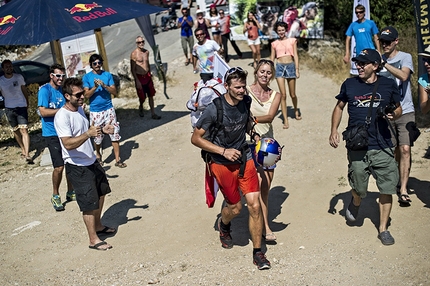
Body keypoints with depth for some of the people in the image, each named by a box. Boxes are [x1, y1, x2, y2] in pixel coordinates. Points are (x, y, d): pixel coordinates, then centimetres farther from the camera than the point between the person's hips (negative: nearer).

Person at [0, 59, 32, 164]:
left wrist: (27, 103, 14)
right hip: (9, 108, 2)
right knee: (16, 131, 11)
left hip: (21, 106, -1)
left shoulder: (19, 77, -2)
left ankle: (27, 155, -18)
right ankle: (23, 150, 29)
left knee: (24, 130, -12)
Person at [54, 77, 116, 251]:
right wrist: (88, 134, -42)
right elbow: (68, 144, -32)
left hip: (91, 161, 9)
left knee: (101, 193, 22)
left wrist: (101, 130, 1)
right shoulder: (62, 117, -23)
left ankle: (98, 225, 42)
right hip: (77, 167, -9)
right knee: (89, 203, -3)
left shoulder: (79, 109, 5)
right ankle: (93, 240, 12)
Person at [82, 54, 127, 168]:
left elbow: (114, 92, -2)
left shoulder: (107, 75, 3)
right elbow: (87, 95, -8)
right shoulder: (86, 77, -1)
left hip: (109, 109, 1)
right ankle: (98, 155, 34)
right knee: (98, 137, 9)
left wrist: (104, 86, -18)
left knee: (115, 134, -2)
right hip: (95, 111, -1)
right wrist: (95, 87, -24)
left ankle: (117, 160, 5)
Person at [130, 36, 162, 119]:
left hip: (148, 76, 5)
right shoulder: (134, 54, -14)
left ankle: (153, 114, 13)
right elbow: (132, 69, -14)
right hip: (140, 77, -5)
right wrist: (137, 81, -17)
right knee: (142, 97, 6)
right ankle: (141, 107, 38)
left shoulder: (147, 52, 5)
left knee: (151, 96, 7)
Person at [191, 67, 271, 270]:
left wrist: (255, 136, 0)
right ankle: (223, 224, 46)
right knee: (235, 207, 8)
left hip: (245, 158, 4)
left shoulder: (246, 101, -4)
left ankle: (258, 252, 10)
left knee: (254, 205, -4)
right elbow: (196, 138, -15)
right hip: (223, 163, -3)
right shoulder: (214, 109, -20)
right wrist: (224, 151, -20)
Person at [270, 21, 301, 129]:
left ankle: (296, 110, 39)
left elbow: (295, 55, 3)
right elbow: (272, 59, 11)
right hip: (279, 67, 0)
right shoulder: (274, 44, 9)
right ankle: (285, 120, -3)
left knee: (292, 94, 9)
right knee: (283, 95, -6)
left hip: (290, 66, 0)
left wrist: (297, 69, -5)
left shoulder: (292, 41, 7)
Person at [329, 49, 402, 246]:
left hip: (382, 147, 0)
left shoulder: (388, 85, 2)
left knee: (387, 189, 2)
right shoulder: (349, 84, 3)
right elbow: (339, 107, 15)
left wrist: (394, 115, -10)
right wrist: (334, 130, 4)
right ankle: (355, 203, 43)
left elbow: (398, 108, 13)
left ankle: (383, 229, 19)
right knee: (359, 189, 5)